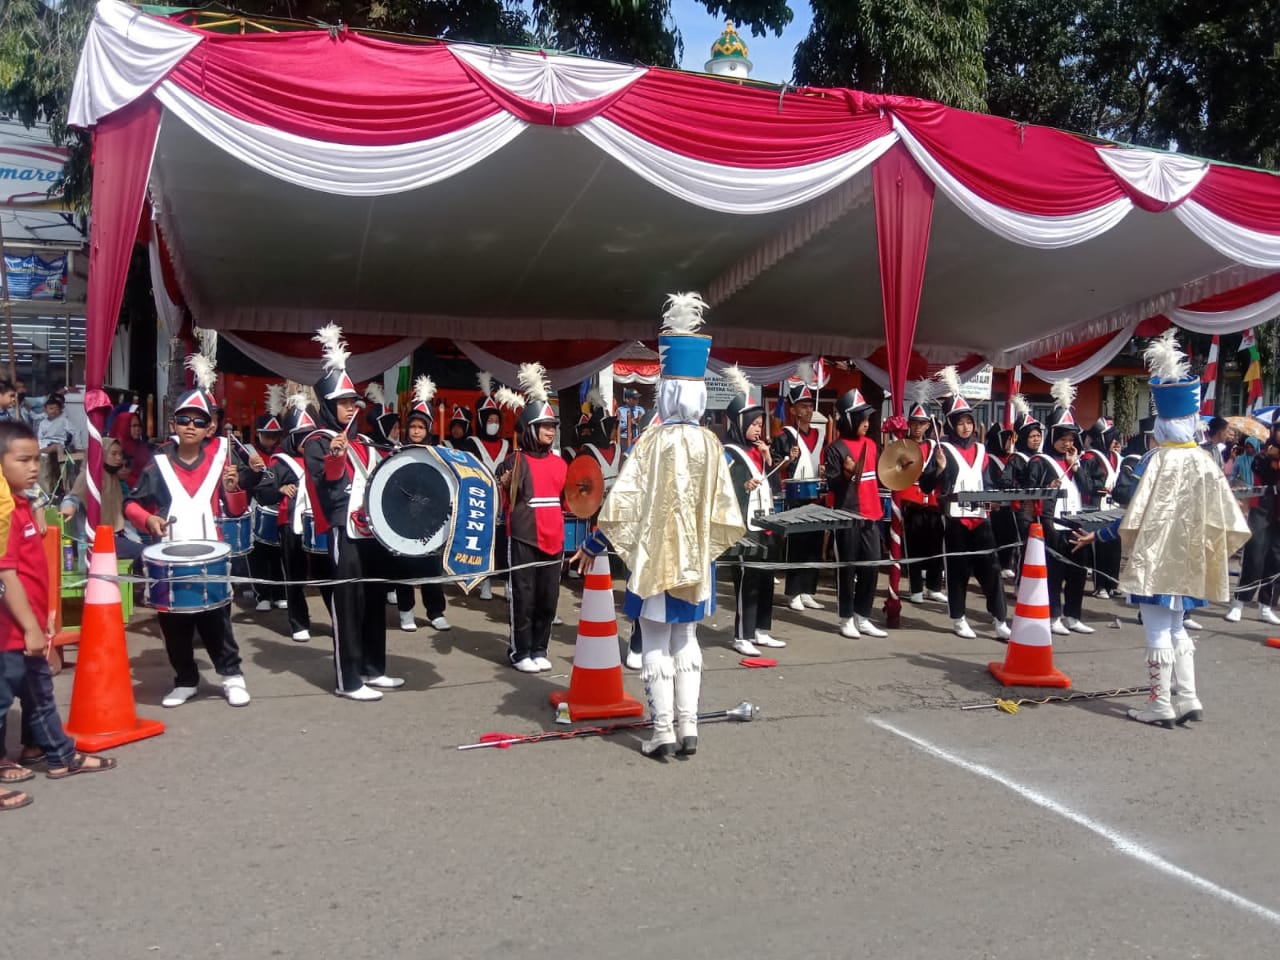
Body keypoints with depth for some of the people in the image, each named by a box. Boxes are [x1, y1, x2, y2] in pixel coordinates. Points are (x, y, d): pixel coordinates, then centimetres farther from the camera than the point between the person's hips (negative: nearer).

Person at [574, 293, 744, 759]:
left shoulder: (652, 442, -13)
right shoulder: (711, 444, -1)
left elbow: (623, 501, -12)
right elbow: (723, 507, 3)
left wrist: (593, 545, -2)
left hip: (656, 556, -4)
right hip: (696, 557, 4)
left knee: (656, 644, 4)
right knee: (685, 641, 14)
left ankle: (663, 733, 5)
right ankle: (688, 730, 15)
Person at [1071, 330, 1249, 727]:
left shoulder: (1157, 460, -16)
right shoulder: (1204, 461, -1)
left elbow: (1135, 517, -18)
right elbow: (1224, 516, 1)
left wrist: (1096, 535, -6)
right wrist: (1214, 546, 18)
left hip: (1155, 558, -6)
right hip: (1188, 559, 6)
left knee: (1158, 631, 2)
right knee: (1175, 628, 19)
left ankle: (1161, 706, 7)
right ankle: (1188, 699, 20)